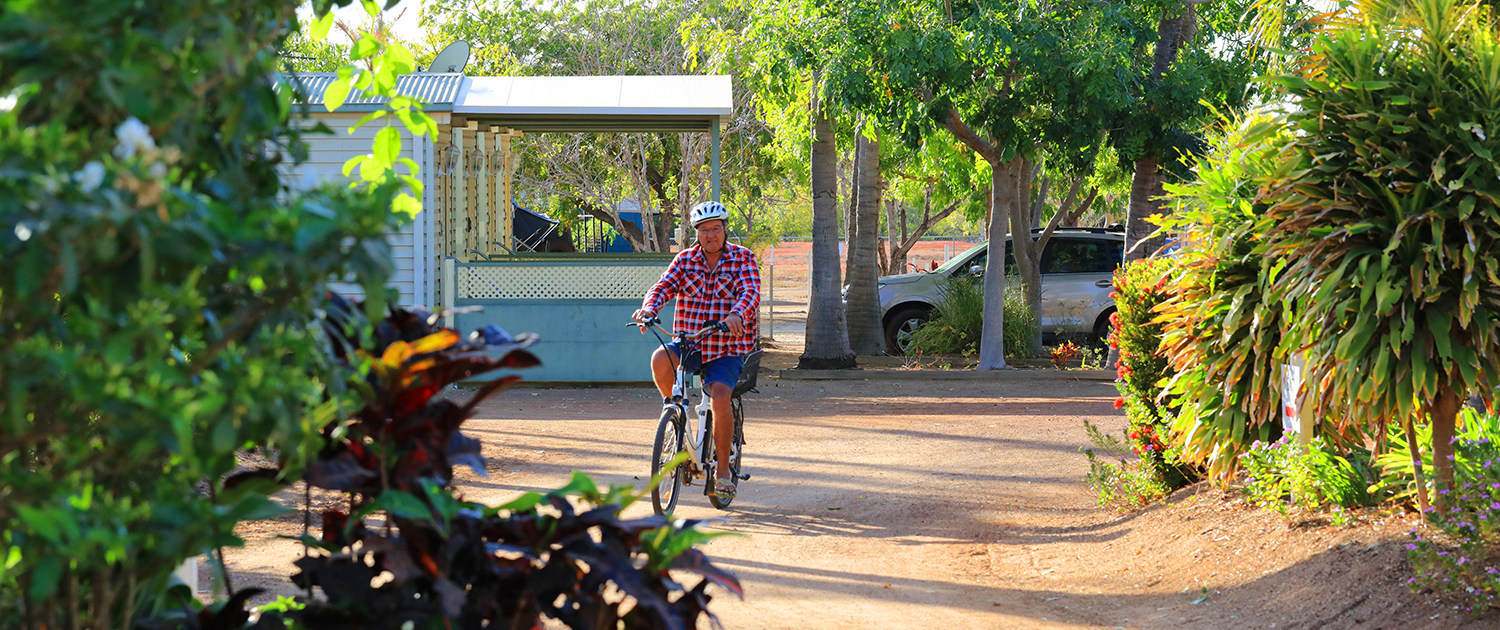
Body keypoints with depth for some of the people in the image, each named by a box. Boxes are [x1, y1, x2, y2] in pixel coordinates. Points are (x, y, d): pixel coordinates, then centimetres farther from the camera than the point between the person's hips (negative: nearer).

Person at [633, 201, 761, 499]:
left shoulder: (743, 258, -1)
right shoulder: (685, 259, 7)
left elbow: (751, 291, -17)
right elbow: (663, 286, -5)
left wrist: (737, 314, -39)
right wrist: (649, 308, -28)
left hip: (727, 348, -2)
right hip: (687, 343, 2)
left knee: (720, 399, -24)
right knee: (660, 359, -30)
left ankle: (723, 469, -6)